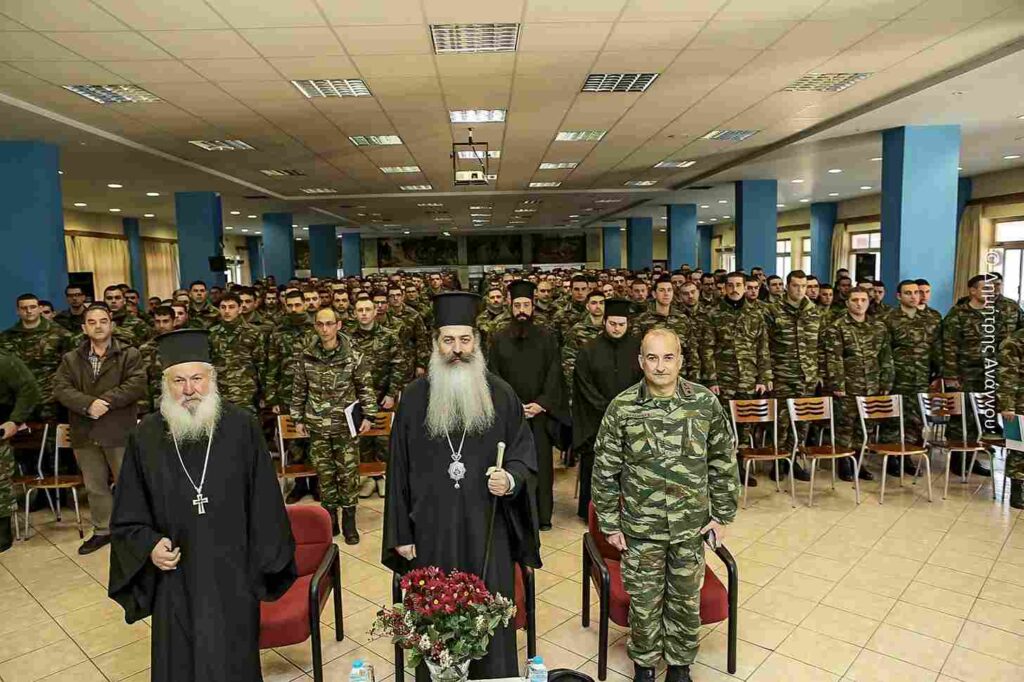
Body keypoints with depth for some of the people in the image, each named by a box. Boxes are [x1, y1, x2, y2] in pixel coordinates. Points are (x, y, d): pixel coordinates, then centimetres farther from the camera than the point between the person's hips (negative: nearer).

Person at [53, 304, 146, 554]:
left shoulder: (129, 355, -2)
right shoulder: (70, 359, 9)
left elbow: (137, 385, -14)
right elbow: (60, 388, -3)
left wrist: (105, 401, -20)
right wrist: (88, 403, -19)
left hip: (119, 432, -4)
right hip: (85, 434, 4)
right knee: (95, 486, 15)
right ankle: (102, 530, 30)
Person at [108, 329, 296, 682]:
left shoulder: (241, 427, -9)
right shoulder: (146, 436, -5)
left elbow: (265, 503, -3)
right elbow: (127, 517, 5)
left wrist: (266, 566, -1)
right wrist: (149, 545, -13)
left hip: (233, 576, -1)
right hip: (175, 579, 1)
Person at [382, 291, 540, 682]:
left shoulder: (500, 394, -2)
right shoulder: (414, 398, -1)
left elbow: (524, 451, 4)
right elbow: (399, 470, 2)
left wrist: (512, 478, -18)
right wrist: (401, 533, 2)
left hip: (487, 528, 0)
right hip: (432, 529, 0)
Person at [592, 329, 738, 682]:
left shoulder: (706, 402, -9)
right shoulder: (622, 407, -12)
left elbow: (724, 462, 2)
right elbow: (605, 470, -5)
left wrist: (722, 514, 4)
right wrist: (609, 524, -2)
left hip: (691, 525, 1)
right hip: (641, 527, -1)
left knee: (686, 600, 17)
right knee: (644, 601, 13)